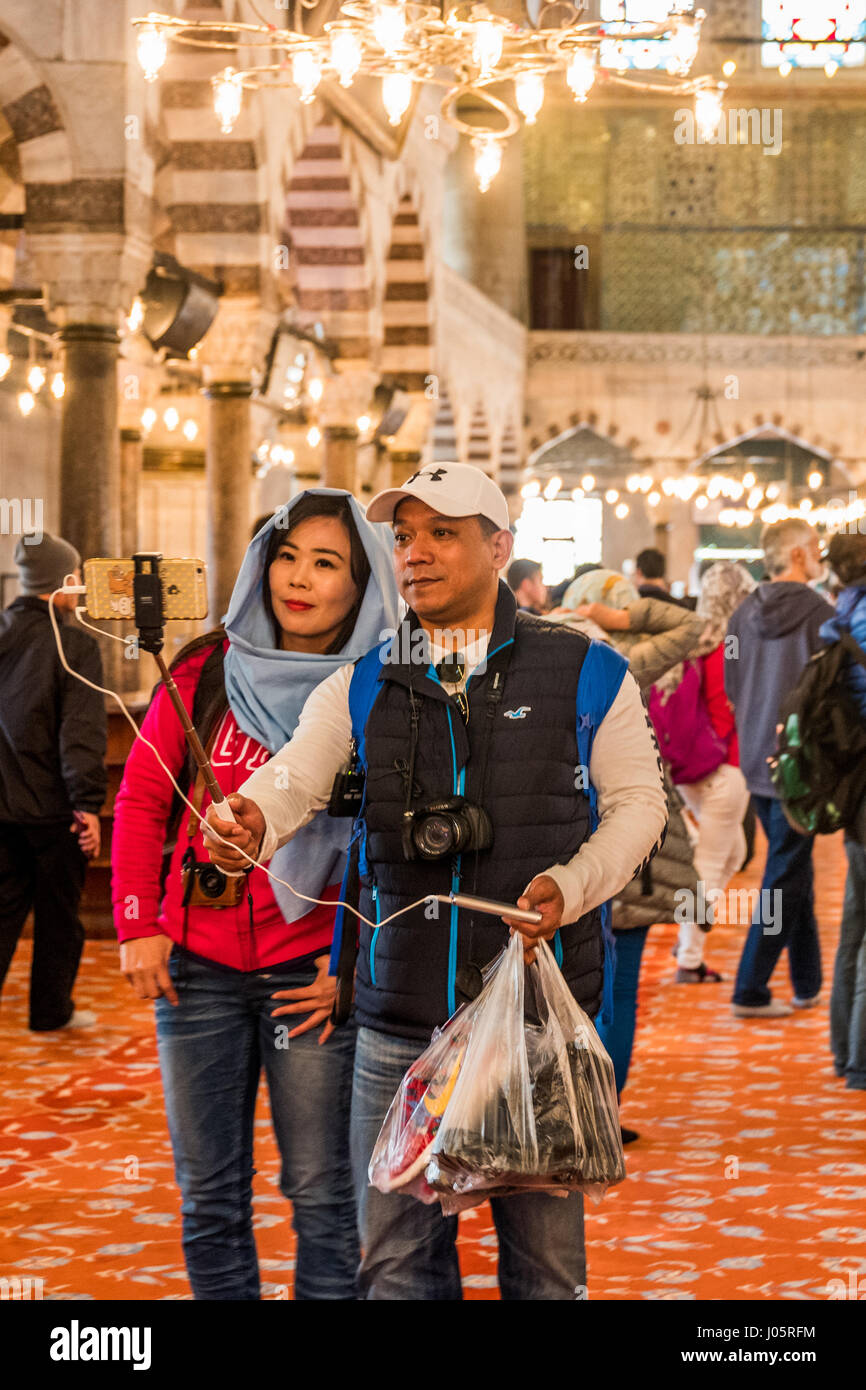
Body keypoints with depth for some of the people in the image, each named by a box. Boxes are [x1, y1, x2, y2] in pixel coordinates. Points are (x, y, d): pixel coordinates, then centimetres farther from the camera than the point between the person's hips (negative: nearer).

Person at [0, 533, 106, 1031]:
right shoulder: (75, 644, -14)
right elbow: (82, 730, -19)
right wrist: (88, 803, -18)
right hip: (52, 804, -4)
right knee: (58, 913, 11)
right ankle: (51, 1009, 21)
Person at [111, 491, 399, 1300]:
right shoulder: (206, 674, 3)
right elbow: (142, 799, 7)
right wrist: (139, 925, 1)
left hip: (312, 974, -3)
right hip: (198, 966, 3)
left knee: (321, 1193, 0)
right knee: (208, 1196, 10)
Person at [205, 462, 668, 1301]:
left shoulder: (585, 675, 4)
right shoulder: (360, 689, 10)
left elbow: (637, 799, 7)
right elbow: (297, 775, -2)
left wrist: (570, 888, -11)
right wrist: (250, 821, -26)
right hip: (400, 1020, 2)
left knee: (544, 1252, 5)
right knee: (396, 1255, 6)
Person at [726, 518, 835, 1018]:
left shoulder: (743, 615, 5)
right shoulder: (818, 613, -14)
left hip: (757, 759, 7)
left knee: (793, 870, 17)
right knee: (786, 878, 0)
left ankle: (807, 983, 24)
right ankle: (751, 991, 1)